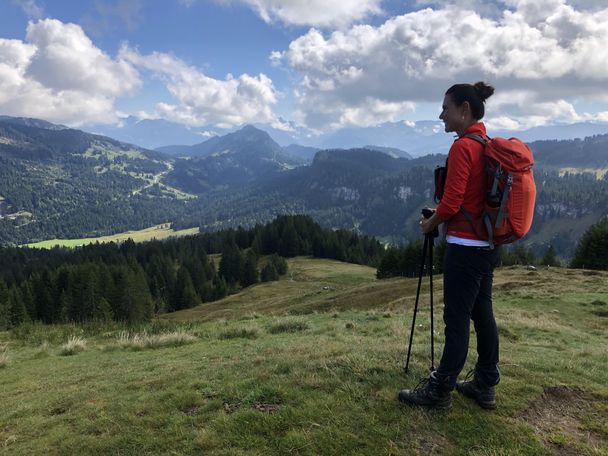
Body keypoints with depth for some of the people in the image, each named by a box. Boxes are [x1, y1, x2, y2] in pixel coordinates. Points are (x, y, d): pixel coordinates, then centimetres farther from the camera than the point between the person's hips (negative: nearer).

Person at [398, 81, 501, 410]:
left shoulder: (463, 147, -15)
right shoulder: (488, 145, 13)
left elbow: (451, 202, -18)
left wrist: (429, 224, 0)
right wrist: (440, 221, 16)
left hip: (466, 245, -9)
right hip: (488, 244, 9)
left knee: (457, 319, -2)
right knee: (482, 312, 14)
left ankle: (440, 391, 10)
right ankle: (485, 386, 25)